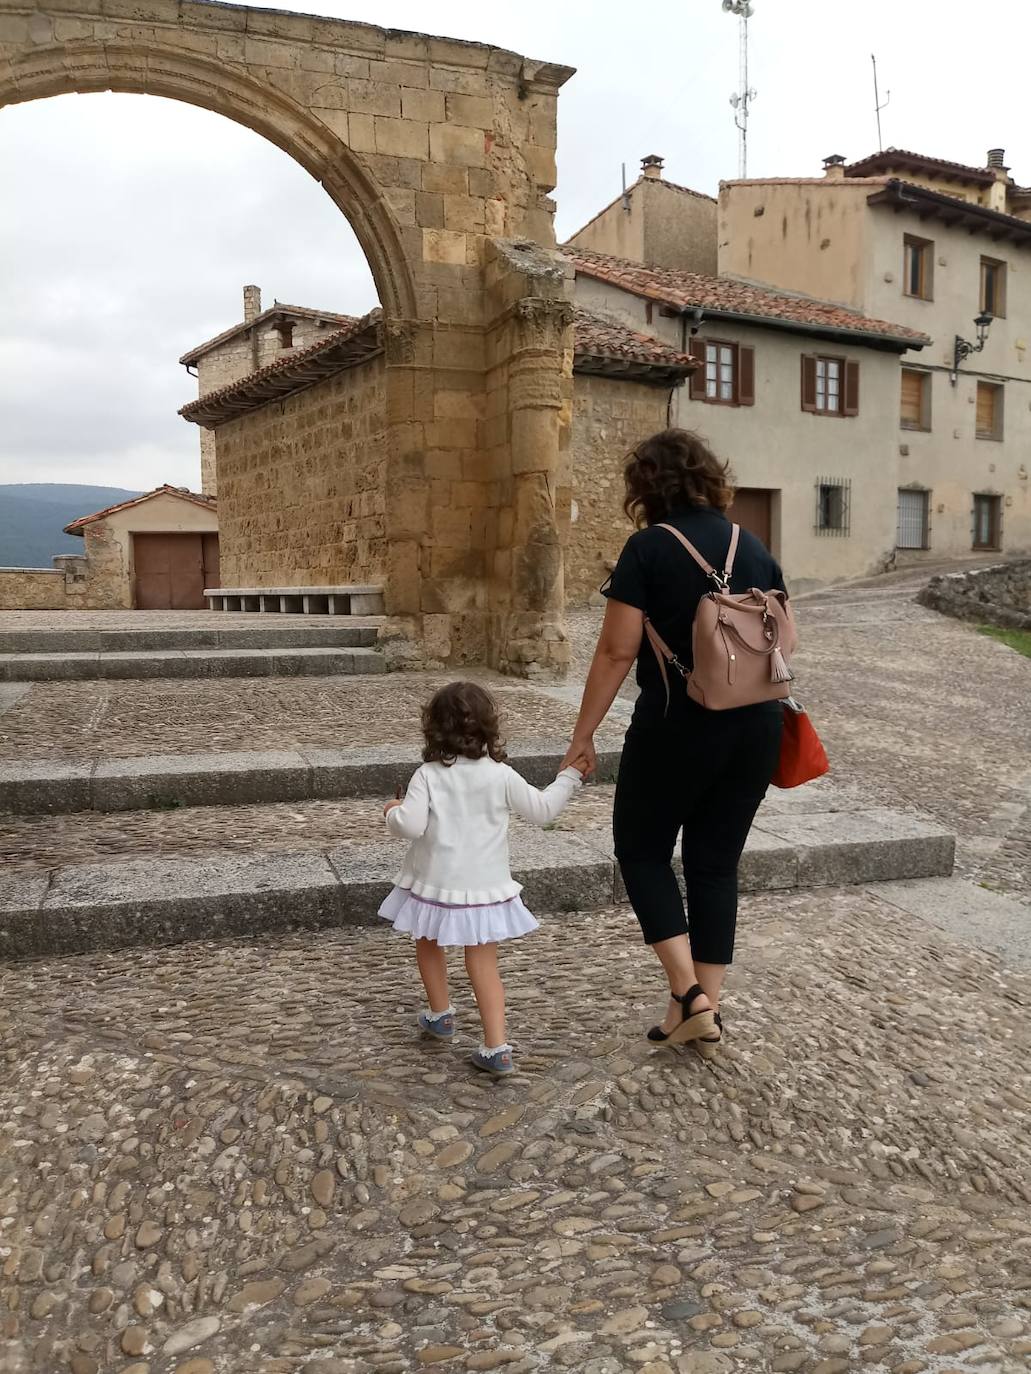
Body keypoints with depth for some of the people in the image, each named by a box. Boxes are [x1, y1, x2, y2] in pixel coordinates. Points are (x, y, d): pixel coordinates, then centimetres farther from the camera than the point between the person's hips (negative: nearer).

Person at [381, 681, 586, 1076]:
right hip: (485, 886, 1)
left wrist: (392, 813, 3)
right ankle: (497, 1048, 1)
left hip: (436, 884, -1)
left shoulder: (428, 776, -11)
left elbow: (410, 826, -19)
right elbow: (541, 810, 2)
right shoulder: (501, 776, -6)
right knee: (484, 964, 7)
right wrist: (569, 777, 16)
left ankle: (440, 1014, 42)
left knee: (429, 943, 26)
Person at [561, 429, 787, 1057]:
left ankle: (689, 996, 6)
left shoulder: (649, 547, -10)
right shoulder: (754, 547, 7)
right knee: (717, 863, 14)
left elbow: (617, 652, -12)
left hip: (678, 726, -5)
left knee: (643, 849, 14)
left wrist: (583, 734, -3)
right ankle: (707, 1014, 21)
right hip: (756, 728, 6)